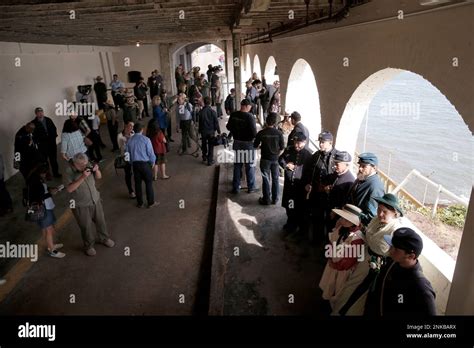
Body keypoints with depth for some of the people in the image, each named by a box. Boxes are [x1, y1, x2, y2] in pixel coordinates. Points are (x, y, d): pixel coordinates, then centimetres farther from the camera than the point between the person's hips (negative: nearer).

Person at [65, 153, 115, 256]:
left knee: (101, 221, 19)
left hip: (95, 200, 4)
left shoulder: (88, 165, -8)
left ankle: (104, 238, 44)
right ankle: (89, 246, 34)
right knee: (86, 227, 11)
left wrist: (96, 170, -18)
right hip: (81, 206, -4)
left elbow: (99, 177, 3)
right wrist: (82, 177, -35)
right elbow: (69, 189, -29)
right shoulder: (69, 172, -20)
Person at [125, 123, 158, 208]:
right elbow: (150, 152, -11)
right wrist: (153, 162, 5)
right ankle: (151, 203, 14)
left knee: (138, 183, 13)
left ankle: (140, 203, 24)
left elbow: (127, 153, 7)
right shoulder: (146, 139, -13)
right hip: (145, 163, -4)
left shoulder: (129, 141, 1)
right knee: (149, 183, 7)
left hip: (135, 164, 4)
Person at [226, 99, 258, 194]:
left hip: (237, 142, 5)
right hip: (248, 143, -5)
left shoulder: (233, 115, -4)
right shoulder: (249, 116, -21)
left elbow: (228, 127, 9)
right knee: (250, 166, 10)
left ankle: (235, 187, 22)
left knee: (237, 165, 14)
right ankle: (251, 187, 22)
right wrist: (253, 137, -1)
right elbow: (254, 132, -22)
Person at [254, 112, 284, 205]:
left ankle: (266, 199, 15)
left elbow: (255, 146, -3)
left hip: (265, 159, -1)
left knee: (266, 179, 8)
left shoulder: (261, 133, -12)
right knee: (275, 179, 14)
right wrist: (277, 155, 13)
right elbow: (282, 148, -4)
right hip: (275, 159, 1)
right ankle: (275, 199, 22)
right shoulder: (279, 133, -9)